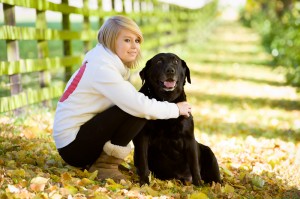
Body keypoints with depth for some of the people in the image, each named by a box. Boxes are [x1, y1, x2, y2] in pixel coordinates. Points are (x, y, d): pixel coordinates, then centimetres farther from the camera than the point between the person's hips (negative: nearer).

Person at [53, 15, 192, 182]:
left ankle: (95, 162, 9)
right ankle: (105, 166, -7)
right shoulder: (102, 68, -20)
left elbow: (132, 100, 10)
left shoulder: (105, 61, 9)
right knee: (137, 113, -20)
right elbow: (140, 106, -26)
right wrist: (176, 109, -11)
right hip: (72, 145, -10)